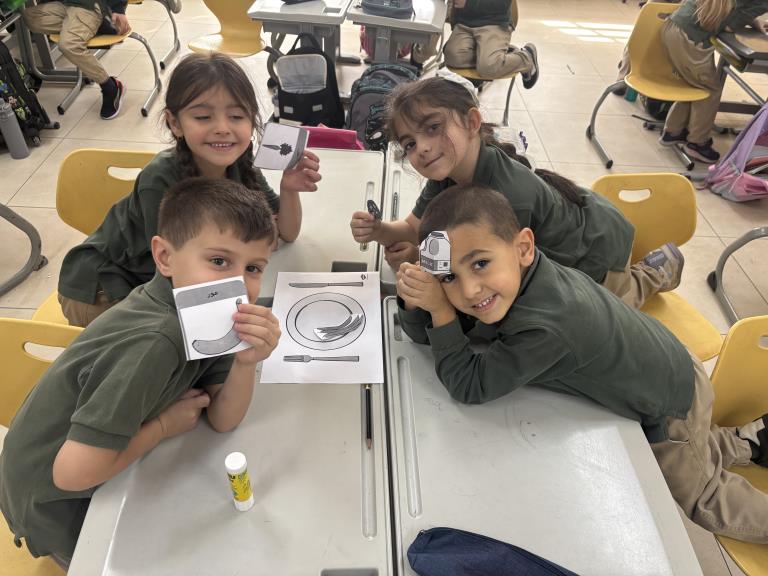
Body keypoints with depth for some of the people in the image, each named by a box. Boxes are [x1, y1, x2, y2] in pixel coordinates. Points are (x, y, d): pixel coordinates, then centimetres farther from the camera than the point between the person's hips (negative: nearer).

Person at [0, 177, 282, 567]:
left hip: (99, 463, 6)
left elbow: (222, 420, -12)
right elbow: (74, 472, -34)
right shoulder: (155, 344, -37)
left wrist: (246, 361, -29)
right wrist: (164, 425, -21)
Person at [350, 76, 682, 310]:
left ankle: (653, 272, 33)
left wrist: (420, 259, -28)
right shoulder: (449, 171, -21)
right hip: (561, 240, 7)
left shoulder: (510, 198, -44)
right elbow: (414, 227, -10)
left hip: (598, 249, -6)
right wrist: (377, 231, -30)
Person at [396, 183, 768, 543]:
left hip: (671, 406, -7)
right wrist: (415, 300, -32)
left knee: (701, 497, 22)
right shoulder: (509, 282, -20)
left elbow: (470, 387, -35)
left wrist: (440, 308, -37)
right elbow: (428, 335, -12)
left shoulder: (547, 328, -45)